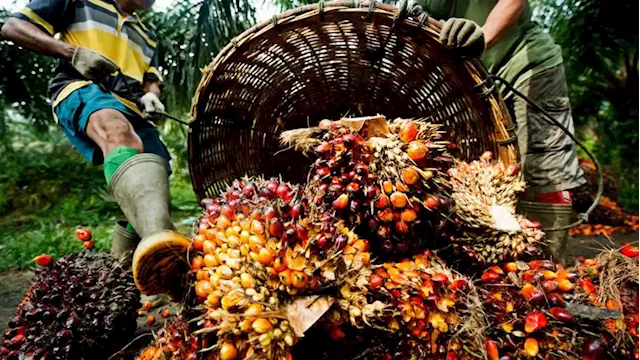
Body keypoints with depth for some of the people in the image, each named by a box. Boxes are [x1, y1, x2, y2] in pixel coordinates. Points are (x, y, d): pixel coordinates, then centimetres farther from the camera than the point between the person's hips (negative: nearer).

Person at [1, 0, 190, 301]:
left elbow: (151, 80, 25)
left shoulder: (146, 37, 34)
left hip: (132, 109, 7)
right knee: (118, 130, -41)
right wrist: (74, 52, -5)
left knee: (153, 179, -13)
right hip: (82, 90, -7)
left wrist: (149, 96, -2)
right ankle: (157, 236, -71)